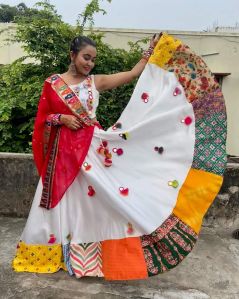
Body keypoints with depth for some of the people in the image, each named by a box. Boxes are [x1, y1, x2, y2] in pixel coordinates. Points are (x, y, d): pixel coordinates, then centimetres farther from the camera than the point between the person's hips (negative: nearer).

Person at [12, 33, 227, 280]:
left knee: (93, 199, 1)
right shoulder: (52, 83, 5)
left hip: (93, 147, 1)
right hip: (64, 150, 0)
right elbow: (42, 118, 6)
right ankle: (68, 255, 24)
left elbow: (133, 73, 5)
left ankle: (93, 254, 15)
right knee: (65, 201, 6)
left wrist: (151, 50, 10)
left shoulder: (96, 81, 8)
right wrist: (62, 118, -11)